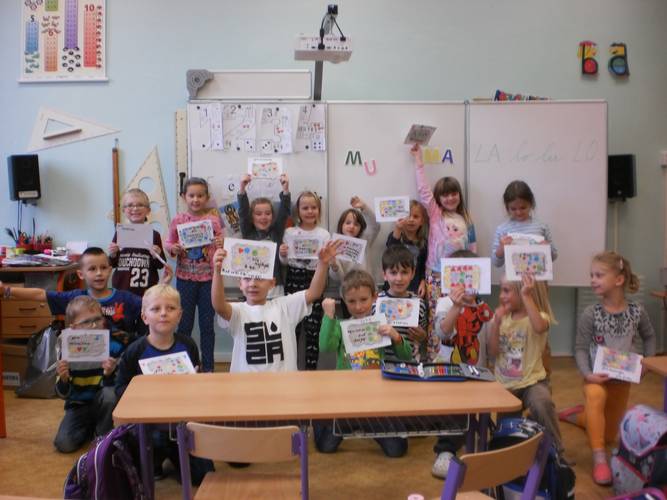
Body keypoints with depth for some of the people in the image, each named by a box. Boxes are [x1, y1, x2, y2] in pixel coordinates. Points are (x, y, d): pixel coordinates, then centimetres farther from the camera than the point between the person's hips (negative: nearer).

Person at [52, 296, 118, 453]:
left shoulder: (114, 348, -18)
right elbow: (63, 394, -9)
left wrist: (110, 374, -41)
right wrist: (63, 379, -31)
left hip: (102, 404, -1)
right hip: (78, 405, 1)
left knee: (110, 393, -34)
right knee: (63, 444, -18)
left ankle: (103, 435, -6)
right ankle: (89, 427, 17)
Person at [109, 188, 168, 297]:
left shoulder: (154, 235, -3)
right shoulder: (119, 234, 2)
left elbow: (160, 265, 4)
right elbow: (113, 264, 11)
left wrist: (156, 256, -16)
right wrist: (112, 255, -9)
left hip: (147, 291, -1)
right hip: (121, 289, 2)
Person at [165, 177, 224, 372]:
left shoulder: (214, 220, -1)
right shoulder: (178, 220, 0)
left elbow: (221, 249, 4)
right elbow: (168, 243, 6)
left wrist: (221, 245, -18)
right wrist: (173, 248, -15)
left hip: (208, 278, 0)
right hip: (185, 278, 0)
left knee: (207, 324, 8)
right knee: (184, 324, 9)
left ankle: (208, 366, 20)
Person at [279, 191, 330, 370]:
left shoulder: (324, 234, 2)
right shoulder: (289, 232, 5)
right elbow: (284, 262, 10)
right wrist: (282, 254, -11)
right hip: (293, 280, 1)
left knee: (313, 327, 2)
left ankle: (311, 367, 15)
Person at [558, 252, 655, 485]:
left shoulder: (637, 311, -10)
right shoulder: (590, 314, -16)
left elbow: (649, 337, 9)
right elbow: (581, 349, -13)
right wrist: (587, 373, -28)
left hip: (623, 378, 3)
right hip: (597, 376, -3)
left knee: (609, 435, 15)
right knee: (596, 396, -40)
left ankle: (582, 414, 45)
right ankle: (599, 458, -32)